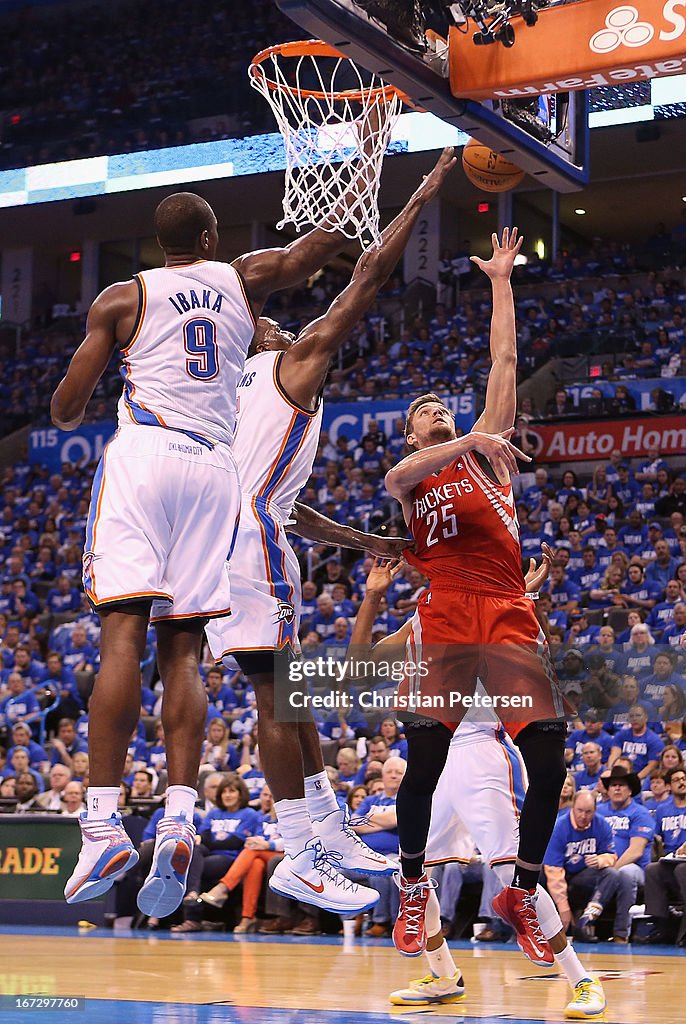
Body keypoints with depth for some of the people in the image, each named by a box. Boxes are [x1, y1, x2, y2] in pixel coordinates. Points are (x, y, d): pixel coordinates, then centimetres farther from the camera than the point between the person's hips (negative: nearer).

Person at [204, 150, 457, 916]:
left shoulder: (243, 391, 29)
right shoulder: (295, 361, 4)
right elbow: (370, 277, -1)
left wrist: (368, 545, 34)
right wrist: (422, 197, 8)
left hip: (240, 531, 10)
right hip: (247, 537, -10)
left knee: (291, 692, 15)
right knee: (278, 693, -10)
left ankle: (328, 832, 21)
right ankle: (301, 861, -10)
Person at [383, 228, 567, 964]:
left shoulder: (487, 449, 20)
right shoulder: (407, 474, 17)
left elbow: (504, 359, 17)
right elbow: (398, 477, -10)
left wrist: (500, 280, 19)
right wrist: (468, 443, -22)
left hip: (509, 614, 1)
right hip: (443, 618, -1)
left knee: (548, 760, -8)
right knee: (423, 764, -6)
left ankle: (521, 891, 9)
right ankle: (412, 890, 15)